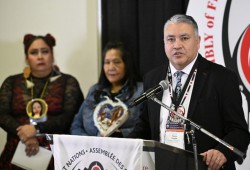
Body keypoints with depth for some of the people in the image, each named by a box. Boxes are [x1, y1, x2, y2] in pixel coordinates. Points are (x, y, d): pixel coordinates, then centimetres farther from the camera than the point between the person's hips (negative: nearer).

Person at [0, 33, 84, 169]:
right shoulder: (12, 82, 13)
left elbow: (70, 117, -5)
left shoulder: (68, 82, 7)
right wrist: (26, 137, -14)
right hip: (18, 154, 2)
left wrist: (37, 129, -16)